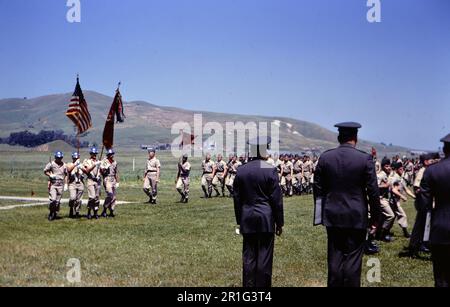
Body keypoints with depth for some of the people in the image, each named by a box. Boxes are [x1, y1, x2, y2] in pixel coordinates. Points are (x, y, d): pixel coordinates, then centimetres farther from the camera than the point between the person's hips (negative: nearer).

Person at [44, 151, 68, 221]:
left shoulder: (64, 165, 10)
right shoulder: (51, 164, -1)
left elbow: (65, 175, 16)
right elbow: (45, 171, 3)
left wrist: (66, 184, 10)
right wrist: (50, 175, -15)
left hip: (60, 185, 3)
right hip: (53, 184, -3)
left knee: (58, 201, 4)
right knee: (53, 199, -14)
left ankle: (55, 213, 17)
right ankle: (51, 213, 3)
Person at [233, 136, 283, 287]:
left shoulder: (241, 171, 2)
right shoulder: (270, 170, -9)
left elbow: (237, 199, 7)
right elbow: (276, 199, -6)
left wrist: (239, 221, 16)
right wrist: (279, 222, 3)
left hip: (247, 220, 4)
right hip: (266, 219, -3)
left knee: (248, 257, 9)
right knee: (264, 257, 3)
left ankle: (248, 285, 14)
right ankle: (262, 285, 8)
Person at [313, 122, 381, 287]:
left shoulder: (324, 157, -1)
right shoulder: (365, 159, -8)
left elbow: (318, 189, 5)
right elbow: (373, 191, -6)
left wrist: (321, 215, 15)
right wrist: (374, 218, 3)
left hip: (332, 217, 3)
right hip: (357, 218, -2)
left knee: (335, 257, 9)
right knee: (353, 258, 4)